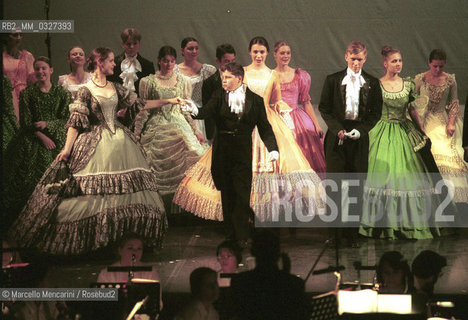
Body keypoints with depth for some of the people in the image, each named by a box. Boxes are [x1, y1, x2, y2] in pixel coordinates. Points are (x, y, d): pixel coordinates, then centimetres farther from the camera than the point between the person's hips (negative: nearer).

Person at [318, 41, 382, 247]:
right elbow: (324, 108, 4)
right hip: (337, 136, -1)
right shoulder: (333, 80, 5)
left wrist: (360, 130, -8)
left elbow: (376, 113, 7)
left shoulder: (372, 83, 7)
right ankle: (334, 232, 0)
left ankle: (352, 233, 6)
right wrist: (338, 129, -10)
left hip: (359, 138, 1)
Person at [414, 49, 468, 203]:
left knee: (447, 154, -9)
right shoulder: (420, 79, -1)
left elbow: (454, 104, 7)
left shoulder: (450, 80, 3)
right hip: (424, 121, -1)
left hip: (442, 122, 1)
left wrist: (451, 124, -5)